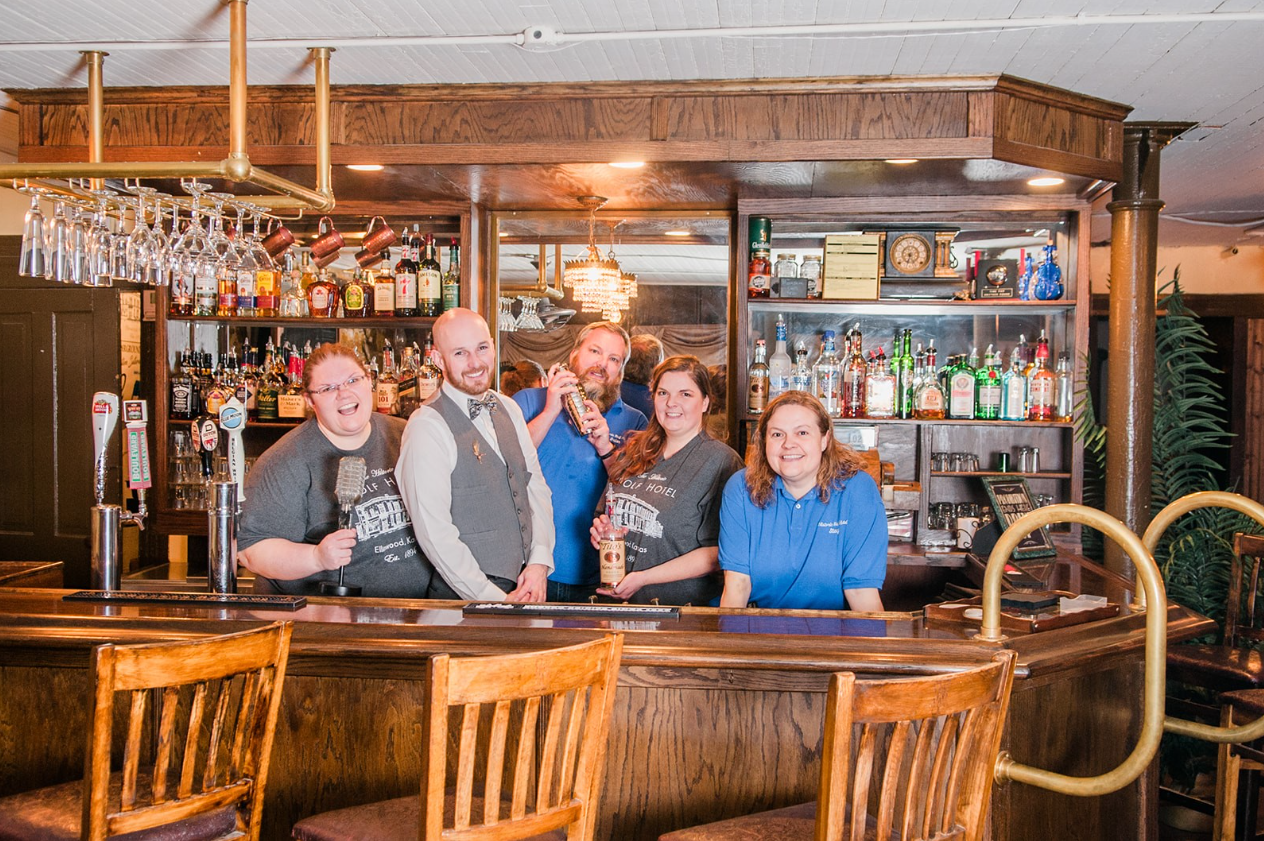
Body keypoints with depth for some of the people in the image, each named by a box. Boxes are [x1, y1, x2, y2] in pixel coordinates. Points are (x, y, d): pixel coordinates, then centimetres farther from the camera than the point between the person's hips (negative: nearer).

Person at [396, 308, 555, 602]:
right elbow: (433, 531, -18)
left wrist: (540, 562, -4)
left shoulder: (509, 409, 8)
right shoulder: (427, 426, -14)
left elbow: (535, 485, 10)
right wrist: (496, 600, -17)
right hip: (465, 596, -6)